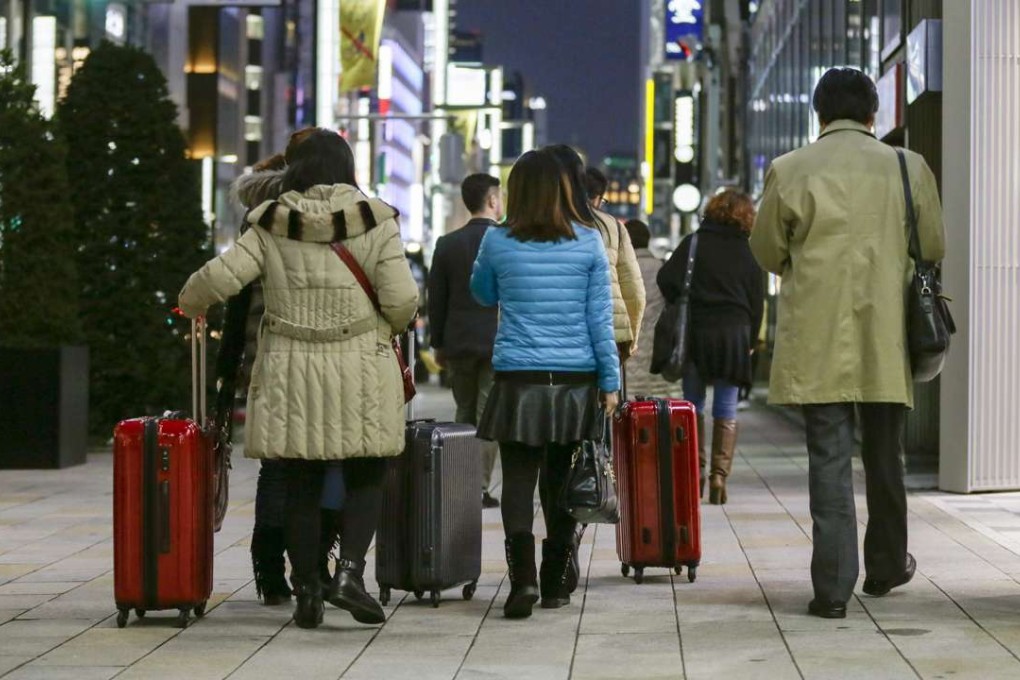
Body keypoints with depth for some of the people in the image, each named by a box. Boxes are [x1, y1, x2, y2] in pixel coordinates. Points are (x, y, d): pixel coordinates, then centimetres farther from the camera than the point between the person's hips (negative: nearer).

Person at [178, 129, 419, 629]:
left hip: (290, 371, 2)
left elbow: (221, 277, -4)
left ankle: (306, 590, 10)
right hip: (360, 370, -2)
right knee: (366, 477, 8)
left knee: (301, 485, 8)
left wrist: (190, 303, 17)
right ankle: (349, 571, -10)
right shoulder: (374, 221, -2)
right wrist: (389, 325, 17)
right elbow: (402, 301, -6)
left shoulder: (272, 224, 2)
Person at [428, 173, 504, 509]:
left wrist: (439, 343, 15)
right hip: (499, 342, -3)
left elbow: (436, 299, 6)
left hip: (458, 343, 4)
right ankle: (480, 487, -5)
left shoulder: (447, 244, 3)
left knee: (465, 415, 14)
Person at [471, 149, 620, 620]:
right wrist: (610, 382, 5)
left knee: (518, 479, -1)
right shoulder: (588, 242, 1)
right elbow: (600, 317, 1)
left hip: (519, 381, -2)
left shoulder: (497, 242, -1)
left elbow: (483, 295, 18)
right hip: (576, 381, 2)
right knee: (561, 482, 12)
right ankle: (554, 583, 18)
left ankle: (523, 575, -21)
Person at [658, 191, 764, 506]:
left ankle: (695, 470, 3)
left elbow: (666, 279, -8)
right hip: (734, 334, 1)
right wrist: (749, 342, 13)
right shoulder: (748, 253, 3)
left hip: (695, 331, -1)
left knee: (694, 406, 11)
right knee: (726, 411, 5)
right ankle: (719, 475, -3)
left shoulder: (694, 243, -1)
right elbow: (757, 303, 5)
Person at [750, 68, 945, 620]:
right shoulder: (908, 168, -2)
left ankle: (833, 586, -3)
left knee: (828, 459, 1)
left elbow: (767, 251, 6)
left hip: (818, 343, -1)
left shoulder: (788, 171, -5)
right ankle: (885, 567, 32)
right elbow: (934, 248, 8)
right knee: (884, 456, 17)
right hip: (887, 340, 2)